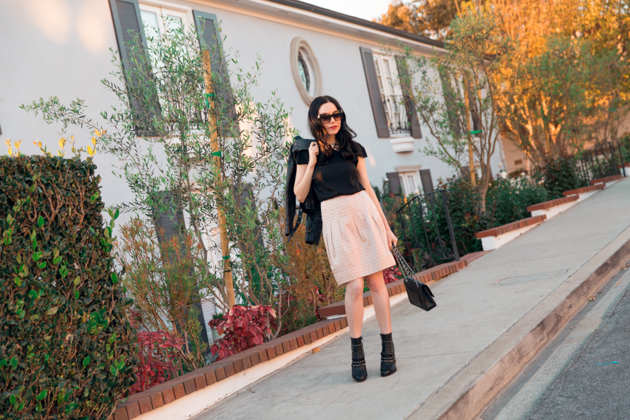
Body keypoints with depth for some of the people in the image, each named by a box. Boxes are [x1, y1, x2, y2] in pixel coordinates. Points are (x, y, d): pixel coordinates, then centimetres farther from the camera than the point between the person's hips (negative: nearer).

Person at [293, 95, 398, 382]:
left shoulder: (353, 148, 10)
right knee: (354, 286, -7)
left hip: (364, 211, 2)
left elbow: (367, 187, 12)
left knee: (376, 280, 0)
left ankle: (388, 347, 9)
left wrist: (386, 226, 12)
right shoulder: (307, 153, 5)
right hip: (335, 218, -2)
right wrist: (311, 163, -8)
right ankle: (356, 351, 9)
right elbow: (300, 195, 4)